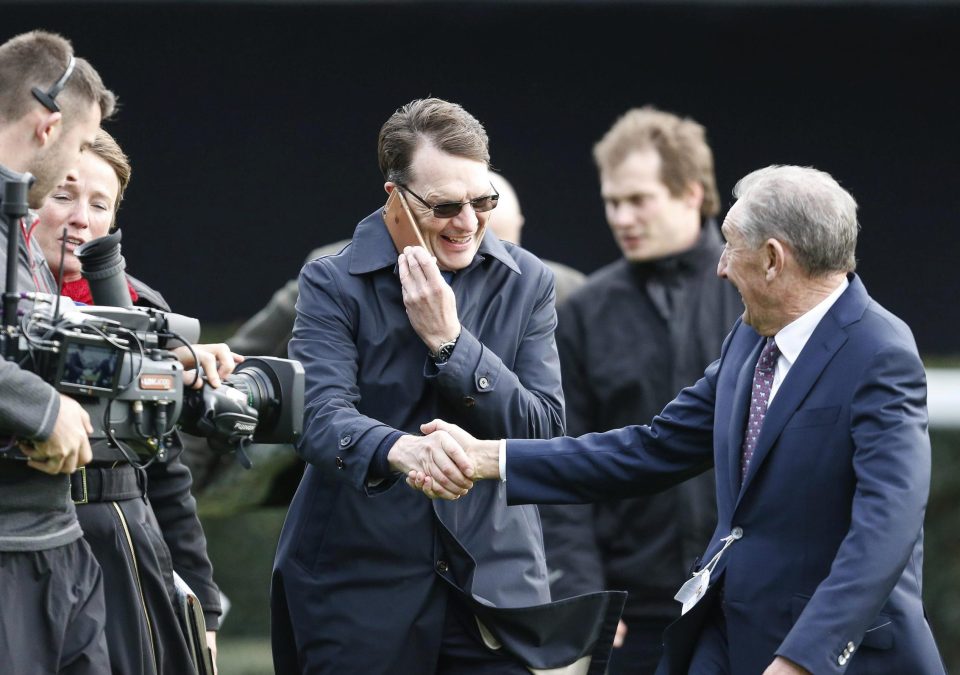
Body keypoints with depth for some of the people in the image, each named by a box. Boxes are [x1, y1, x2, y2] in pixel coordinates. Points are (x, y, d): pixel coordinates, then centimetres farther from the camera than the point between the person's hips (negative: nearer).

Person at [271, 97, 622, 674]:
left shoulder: (527, 283, 5)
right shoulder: (334, 285, -4)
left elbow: (544, 428, -4)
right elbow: (322, 417, -19)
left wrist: (448, 339, -15)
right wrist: (399, 450, -40)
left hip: (491, 580, 2)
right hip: (361, 588, -2)